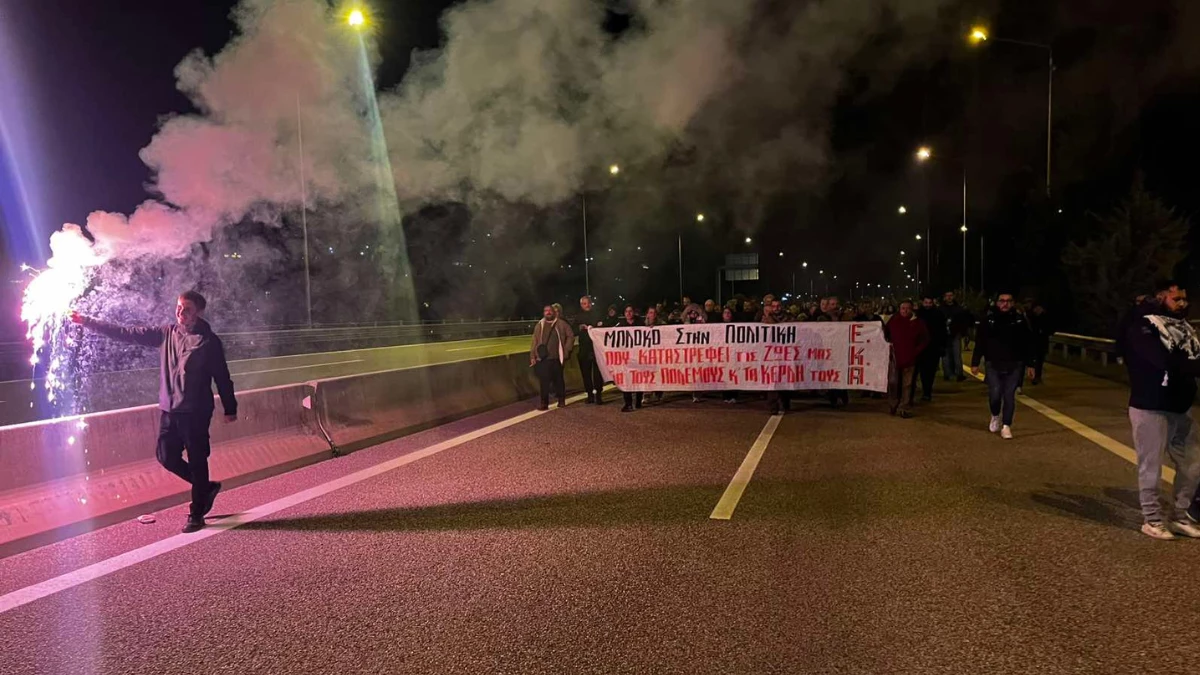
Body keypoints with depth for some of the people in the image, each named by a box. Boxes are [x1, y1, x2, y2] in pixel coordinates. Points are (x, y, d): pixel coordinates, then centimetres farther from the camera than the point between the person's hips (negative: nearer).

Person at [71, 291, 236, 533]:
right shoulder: (166, 333, 5)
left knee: (196, 461, 2)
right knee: (166, 457, 8)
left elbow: (222, 377, -6)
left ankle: (196, 514, 15)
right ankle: (206, 488, 29)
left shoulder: (209, 341, -8)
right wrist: (86, 322, 4)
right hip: (169, 410, 6)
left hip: (196, 412, -5)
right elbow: (127, 333, 7)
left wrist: (230, 409, -5)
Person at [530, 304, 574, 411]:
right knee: (544, 381, -2)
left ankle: (561, 400, 21)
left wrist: (566, 351, -3)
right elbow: (534, 342, 12)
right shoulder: (539, 325, 12)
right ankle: (544, 403, 4)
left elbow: (570, 336, 4)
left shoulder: (561, 324, 4)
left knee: (558, 380, 8)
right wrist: (532, 356, 6)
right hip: (543, 359, 1)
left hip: (557, 358, -1)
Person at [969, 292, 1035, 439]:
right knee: (994, 394, -7)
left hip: (1014, 366, 1)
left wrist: (1029, 364, 5)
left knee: (1009, 396, -1)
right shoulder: (988, 320, -1)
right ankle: (995, 416, 24)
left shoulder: (1020, 320, 2)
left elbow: (1028, 344, 6)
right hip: (994, 365, 0)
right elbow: (979, 343, 2)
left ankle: (1006, 426, 10)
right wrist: (975, 363, 0)